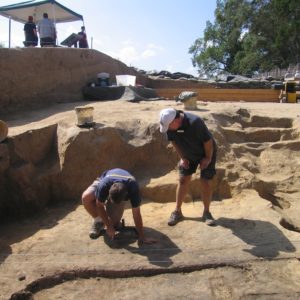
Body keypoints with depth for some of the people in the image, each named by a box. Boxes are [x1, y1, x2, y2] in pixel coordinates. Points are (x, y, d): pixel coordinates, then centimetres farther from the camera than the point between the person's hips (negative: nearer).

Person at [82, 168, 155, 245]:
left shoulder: (133, 188, -41)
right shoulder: (104, 185, -42)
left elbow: (136, 214, -32)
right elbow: (99, 206, -25)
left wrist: (142, 237, -28)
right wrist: (109, 227, -22)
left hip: (121, 195, 0)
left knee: (114, 223, -16)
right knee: (86, 197, -31)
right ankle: (99, 221, -7)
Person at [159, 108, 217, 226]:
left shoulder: (195, 122, -38)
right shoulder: (169, 125, -21)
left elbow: (208, 141, -27)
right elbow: (174, 141, -3)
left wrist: (208, 158, -17)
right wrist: (182, 157, -2)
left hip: (206, 153, -4)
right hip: (188, 155, 5)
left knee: (206, 182, -5)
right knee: (183, 180, 2)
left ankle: (206, 212, 11)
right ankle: (177, 212, 12)